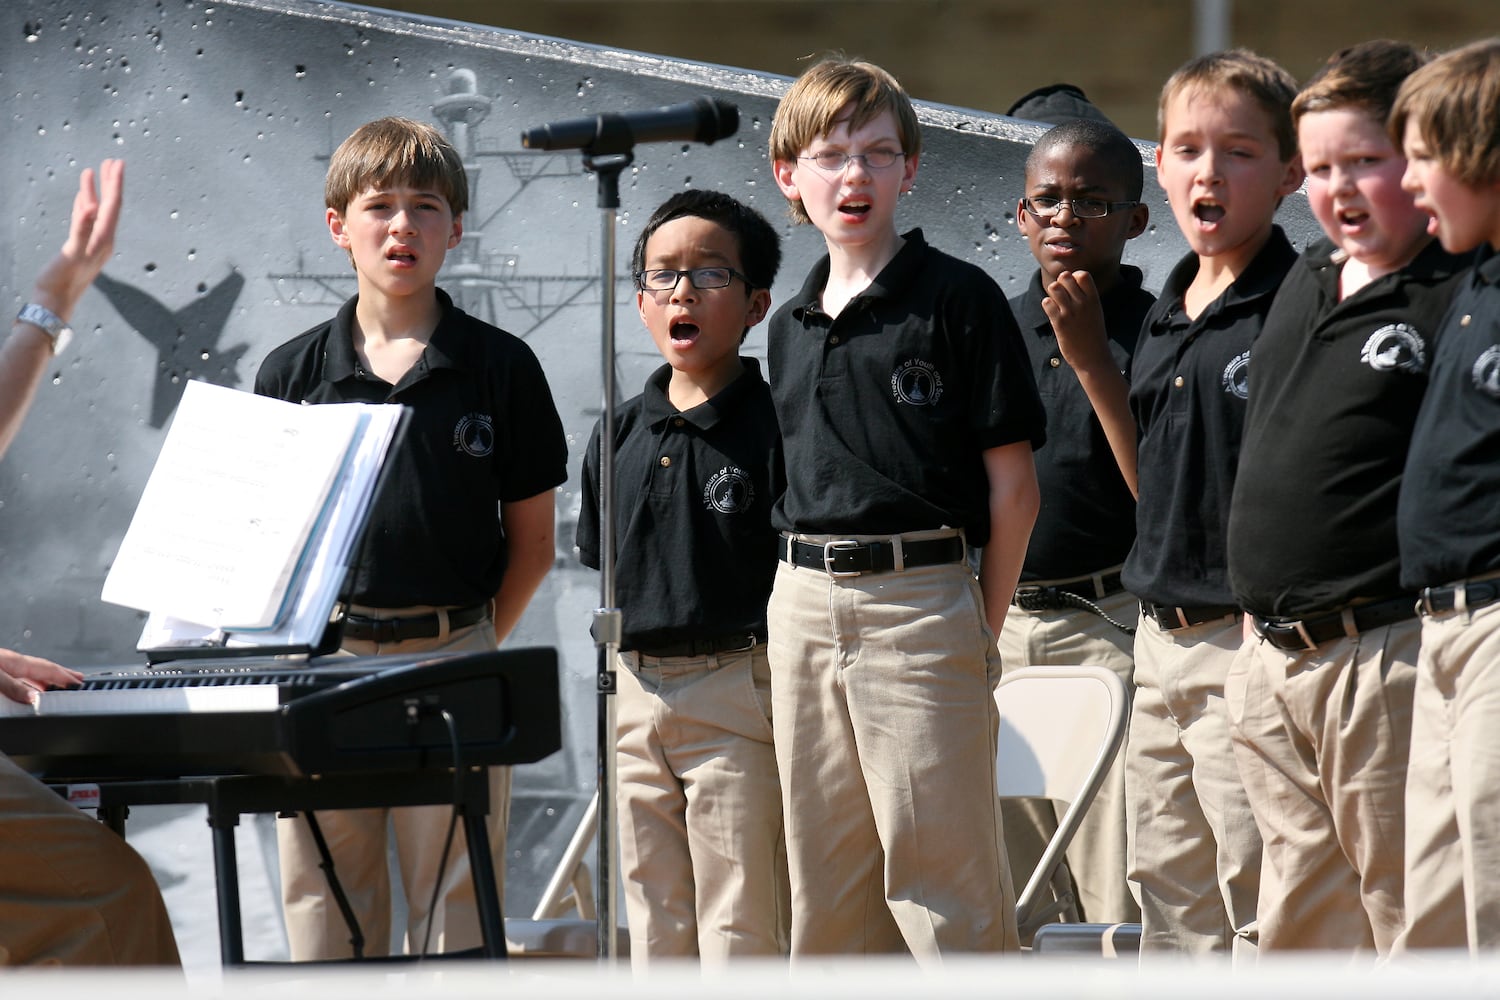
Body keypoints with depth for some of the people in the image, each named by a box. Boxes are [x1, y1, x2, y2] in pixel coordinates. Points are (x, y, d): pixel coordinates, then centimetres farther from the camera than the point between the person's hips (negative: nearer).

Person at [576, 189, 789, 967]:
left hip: (739, 695, -6)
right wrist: (623, 688, 13)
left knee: (739, 932, -3)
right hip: (636, 694, 6)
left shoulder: (773, 422, -7)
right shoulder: (623, 433, 10)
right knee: (654, 930, 12)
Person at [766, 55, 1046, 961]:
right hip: (805, 606, 6)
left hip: (920, 596, -6)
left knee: (940, 885, -7)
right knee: (825, 887, 10)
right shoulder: (791, 328, 15)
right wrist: (811, 584, 10)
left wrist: (984, 632, -6)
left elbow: (1012, 484, -5)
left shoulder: (959, 298, -4)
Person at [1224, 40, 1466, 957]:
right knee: (1300, 923, 13)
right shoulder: (1306, 282, 15)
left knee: (1412, 920, -4)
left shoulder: (1460, 296, -10)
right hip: (1274, 667, 8)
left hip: (1385, 663, -8)